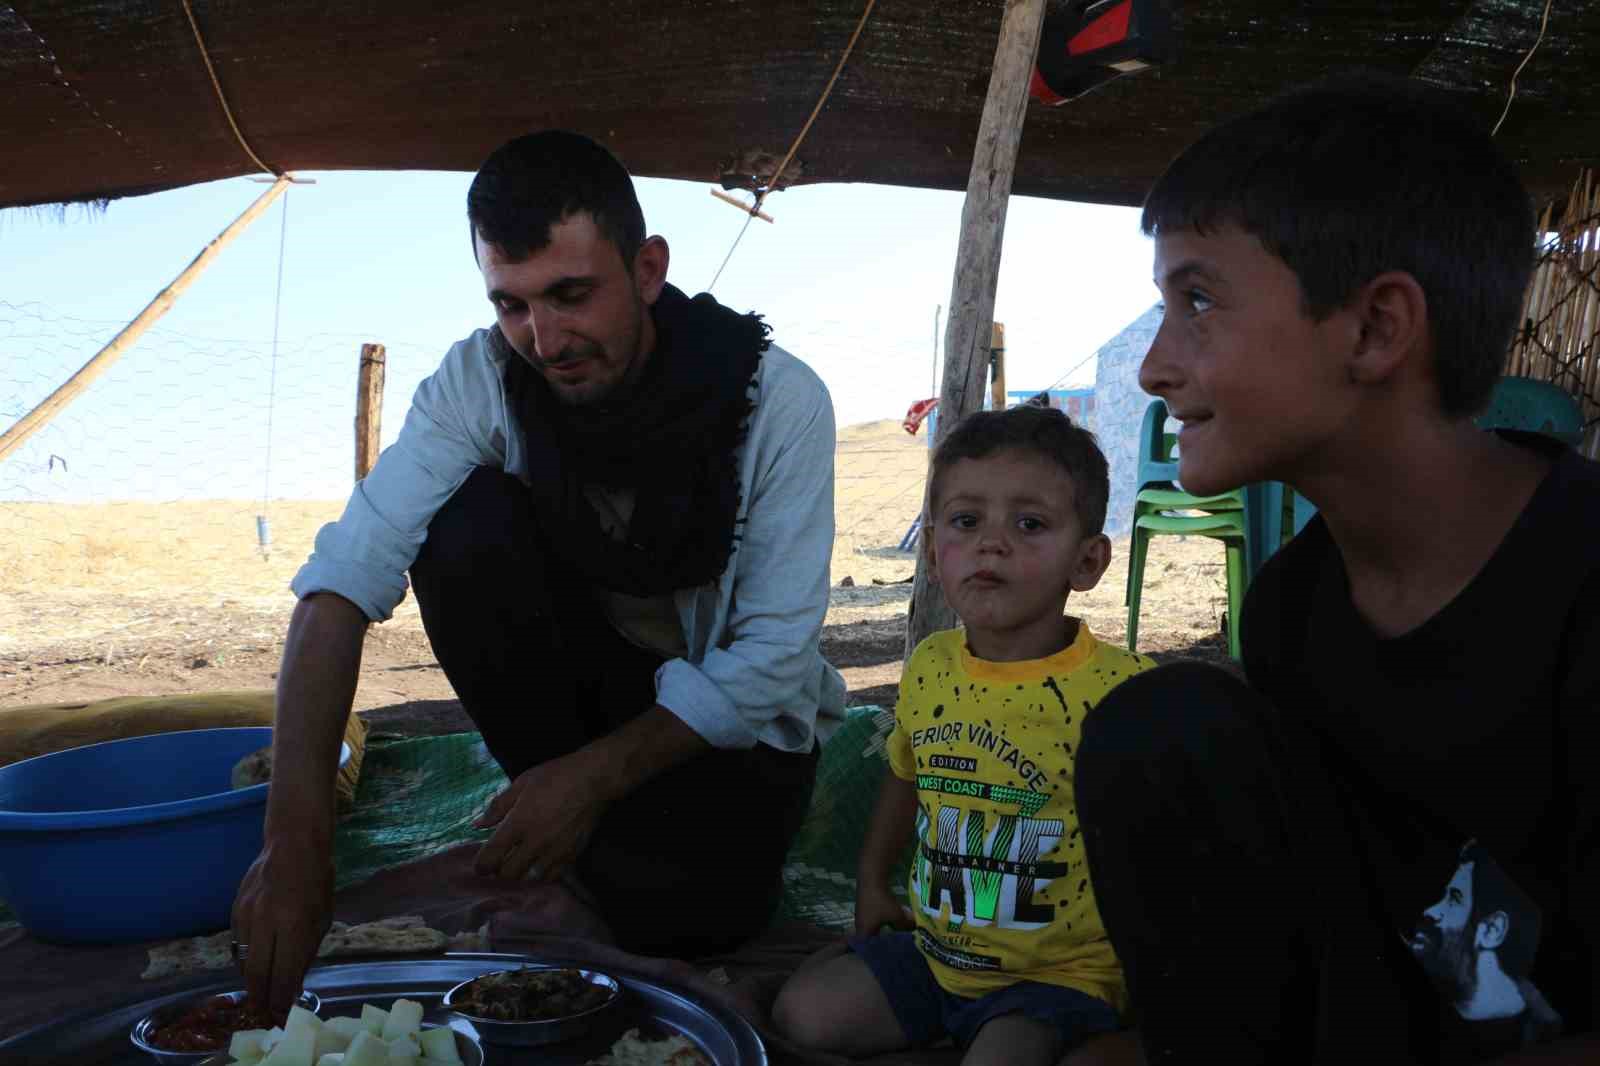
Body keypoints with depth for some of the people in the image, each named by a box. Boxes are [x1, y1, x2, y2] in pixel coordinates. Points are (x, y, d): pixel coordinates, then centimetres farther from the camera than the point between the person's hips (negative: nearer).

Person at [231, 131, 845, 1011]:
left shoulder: (779, 399, -24)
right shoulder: (482, 380, -19)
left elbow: (772, 654, -22)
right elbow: (344, 575, -28)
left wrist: (595, 777, -27)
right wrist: (295, 837, -39)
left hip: (729, 709, -2)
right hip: (587, 672, 3)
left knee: (682, 916, -31)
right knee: (467, 523, -26)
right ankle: (558, 818, -7)